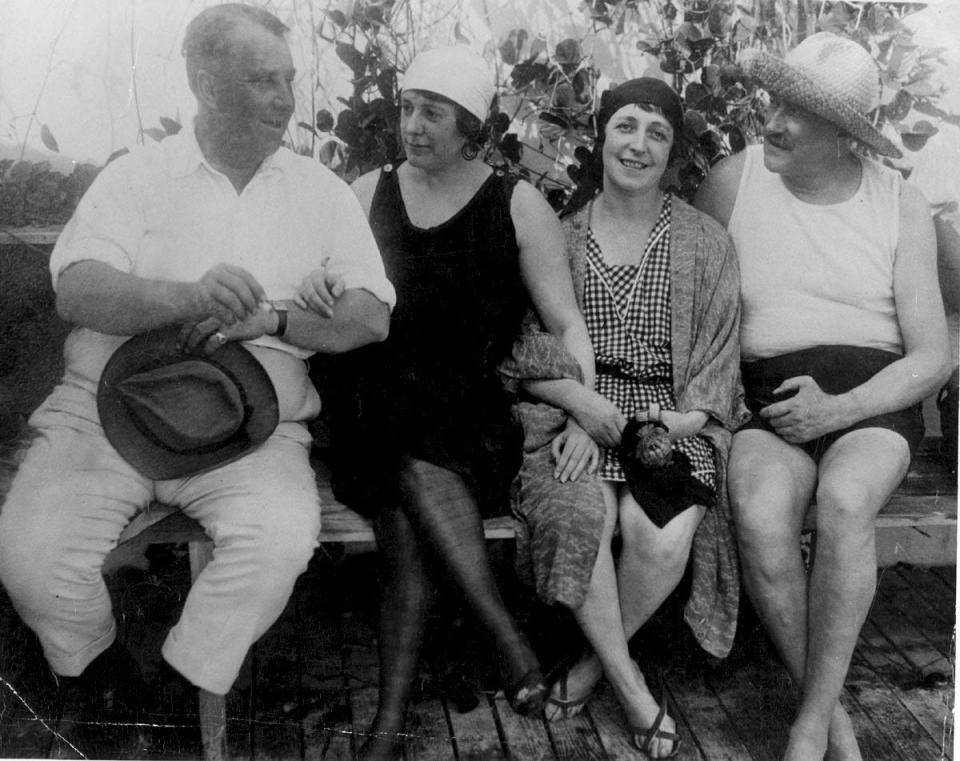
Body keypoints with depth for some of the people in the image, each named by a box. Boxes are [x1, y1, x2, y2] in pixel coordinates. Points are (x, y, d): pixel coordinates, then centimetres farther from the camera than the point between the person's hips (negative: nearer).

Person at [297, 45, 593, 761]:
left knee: (412, 514, -28)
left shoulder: (518, 205, 5)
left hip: (474, 417, -1)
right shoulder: (370, 193, 11)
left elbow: (567, 324, 2)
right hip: (380, 418, 2)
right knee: (415, 482, -29)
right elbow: (337, 314, 11)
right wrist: (314, 286, -13)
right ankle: (508, 636, -24)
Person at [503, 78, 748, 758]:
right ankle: (629, 682, -9)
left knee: (664, 538, -28)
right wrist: (580, 403, -13)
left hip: (671, 421, 1)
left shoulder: (707, 243, 10)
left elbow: (718, 358, 7)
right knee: (580, 512, -32)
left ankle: (595, 662, 1)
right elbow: (521, 348, 4)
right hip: (573, 410, 0)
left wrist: (678, 424, -11)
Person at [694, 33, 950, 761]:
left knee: (845, 501, -33)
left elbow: (933, 357, 2)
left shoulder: (902, 206, 3)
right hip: (768, 399, 0)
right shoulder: (732, 181, 3)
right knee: (761, 517, -31)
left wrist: (839, 408, -15)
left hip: (873, 398, 0)